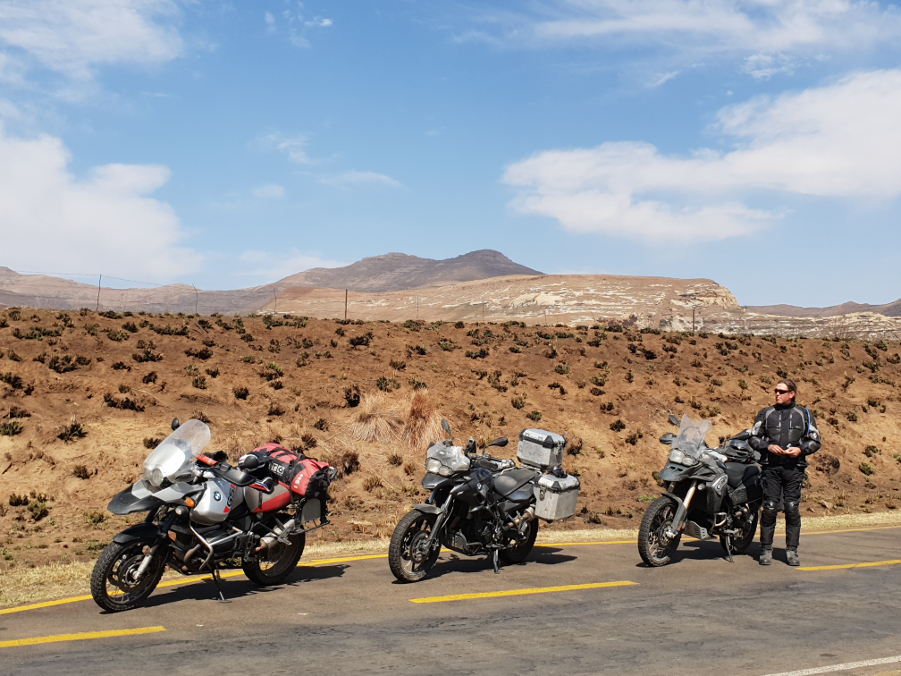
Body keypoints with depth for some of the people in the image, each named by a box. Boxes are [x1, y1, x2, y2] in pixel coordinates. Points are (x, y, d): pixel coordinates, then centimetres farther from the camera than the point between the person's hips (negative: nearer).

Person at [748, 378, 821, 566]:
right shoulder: (766, 413, 13)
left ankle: (791, 551, 7)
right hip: (771, 466, 0)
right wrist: (768, 446, -7)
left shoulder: (804, 415, 12)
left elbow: (815, 441, 12)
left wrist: (801, 449, -7)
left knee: (792, 508, -2)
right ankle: (766, 550, 5)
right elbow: (753, 438, 11)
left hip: (794, 467, 0)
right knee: (770, 508, -4)